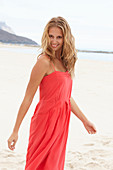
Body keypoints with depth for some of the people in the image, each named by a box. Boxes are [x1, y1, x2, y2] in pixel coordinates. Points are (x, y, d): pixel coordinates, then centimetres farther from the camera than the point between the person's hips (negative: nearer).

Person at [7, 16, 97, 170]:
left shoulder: (64, 62, 10)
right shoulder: (44, 62, -13)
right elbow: (28, 98, -12)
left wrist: (85, 121, 23)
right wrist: (15, 131, -12)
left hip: (61, 123, 7)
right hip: (46, 121, -7)